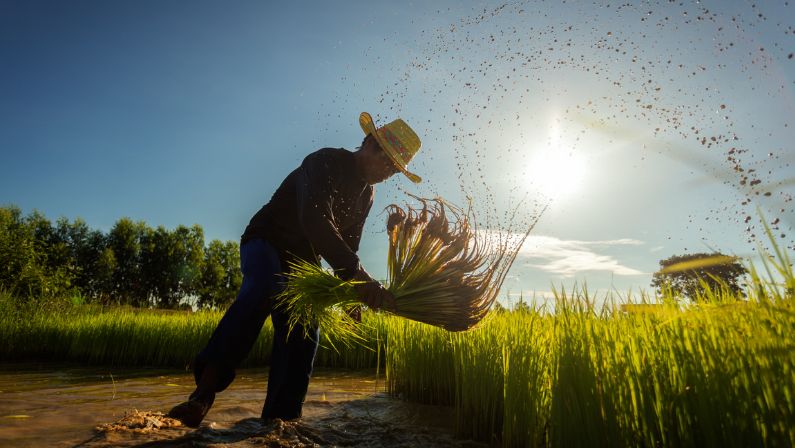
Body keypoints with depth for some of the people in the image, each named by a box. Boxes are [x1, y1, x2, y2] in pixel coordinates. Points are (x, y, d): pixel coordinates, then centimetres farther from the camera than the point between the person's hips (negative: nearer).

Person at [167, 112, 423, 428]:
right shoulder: (324, 163, -21)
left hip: (303, 261, 7)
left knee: (303, 335, -6)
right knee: (265, 289, -38)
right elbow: (315, 222, -39)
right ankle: (206, 387, -35)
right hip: (266, 243, -7)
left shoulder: (366, 194, 5)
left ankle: (279, 419, 1)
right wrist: (359, 277, -45)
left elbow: (347, 245, 11)